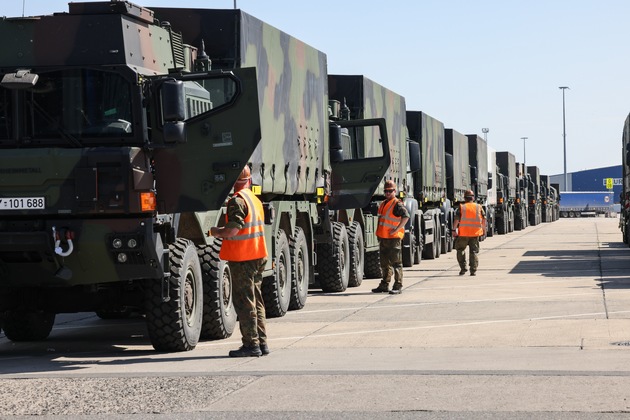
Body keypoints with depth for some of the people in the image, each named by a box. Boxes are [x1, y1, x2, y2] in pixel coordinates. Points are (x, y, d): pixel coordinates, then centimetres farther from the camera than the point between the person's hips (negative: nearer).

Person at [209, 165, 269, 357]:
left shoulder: (237, 201, -14)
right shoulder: (255, 200, 14)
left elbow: (232, 230, -22)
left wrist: (216, 232, -3)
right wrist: (224, 232, 20)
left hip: (242, 258, -9)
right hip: (258, 256, 9)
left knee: (244, 302, -4)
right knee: (256, 301, 14)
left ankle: (251, 344, -3)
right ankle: (261, 342, 16)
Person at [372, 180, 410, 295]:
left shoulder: (397, 204, -11)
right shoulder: (383, 204, 17)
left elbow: (406, 217, -24)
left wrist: (396, 229, -23)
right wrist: (379, 233, 20)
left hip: (393, 238, -9)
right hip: (383, 238, 9)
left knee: (396, 262, -6)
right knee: (385, 263, 15)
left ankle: (398, 286, -4)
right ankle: (384, 285, 24)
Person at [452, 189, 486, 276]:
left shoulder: (461, 208, -2)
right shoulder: (479, 207, 5)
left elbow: (456, 219, -8)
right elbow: (484, 219, 7)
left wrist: (454, 230, -2)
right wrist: (484, 229, 18)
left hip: (463, 233, -2)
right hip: (475, 233, 2)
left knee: (460, 249, 14)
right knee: (474, 251, 6)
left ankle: (463, 268, 7)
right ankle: (473, 271, 0)